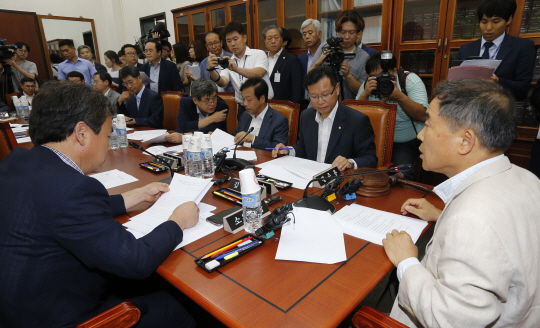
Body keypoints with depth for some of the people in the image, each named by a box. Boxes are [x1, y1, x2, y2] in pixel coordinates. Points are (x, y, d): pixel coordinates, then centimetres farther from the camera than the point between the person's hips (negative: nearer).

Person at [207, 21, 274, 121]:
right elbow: (223, 83, -6)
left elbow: (258, 74, -20)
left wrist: (236, 69, -35)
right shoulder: (228, 62, 12)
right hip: (243, 109, 3)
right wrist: (211, 70, -26)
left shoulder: (259, 54, 1)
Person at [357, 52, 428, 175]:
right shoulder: (367, 86, 1)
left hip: (408, 143, -2)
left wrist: (399, 97, -28)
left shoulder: (411, 80, -6)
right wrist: (365, 94, -23)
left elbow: (423, 116, -16)